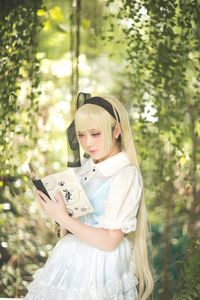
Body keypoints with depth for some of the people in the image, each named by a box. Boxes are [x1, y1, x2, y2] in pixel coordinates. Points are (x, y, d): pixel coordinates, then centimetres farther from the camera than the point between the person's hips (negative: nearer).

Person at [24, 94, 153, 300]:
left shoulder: (126, 174, -14)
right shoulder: (84, 166, 7)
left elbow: (109, 241, -18)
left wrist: (63, 219, -18)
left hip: (98, 266, -6)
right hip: (70, 258, 6)